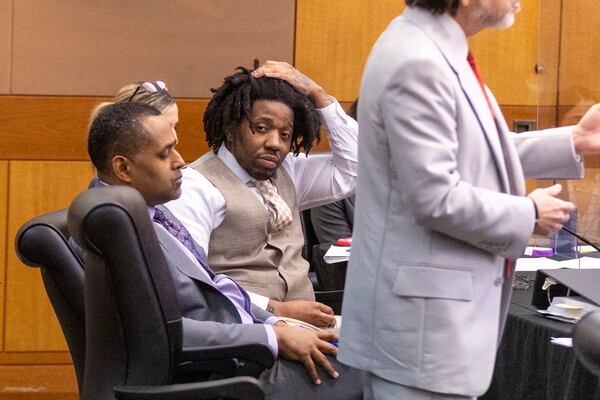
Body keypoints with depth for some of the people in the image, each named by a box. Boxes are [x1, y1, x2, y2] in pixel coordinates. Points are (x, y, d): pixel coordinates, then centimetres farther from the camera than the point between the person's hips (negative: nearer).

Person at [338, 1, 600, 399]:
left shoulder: (440, 52, 10)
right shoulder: (418, 66, -22)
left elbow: (478, 155, 19)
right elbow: (436, 198, -24)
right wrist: (529, 215, -11)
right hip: (423, 309, -10)